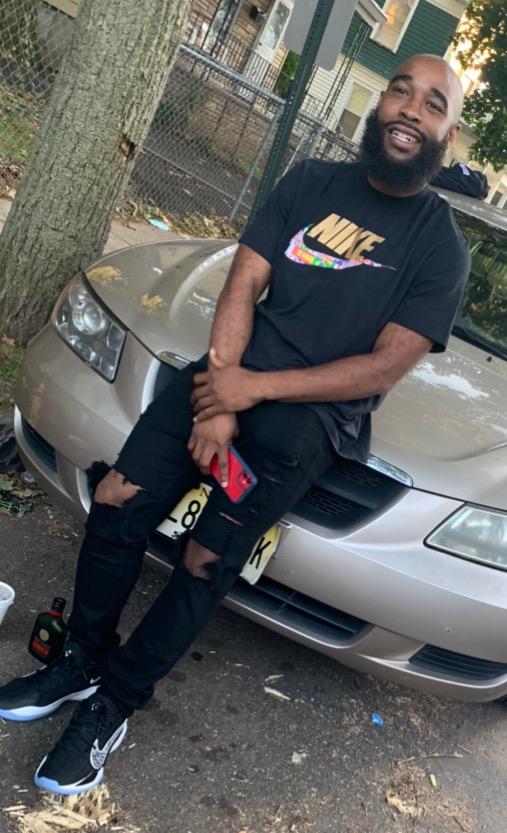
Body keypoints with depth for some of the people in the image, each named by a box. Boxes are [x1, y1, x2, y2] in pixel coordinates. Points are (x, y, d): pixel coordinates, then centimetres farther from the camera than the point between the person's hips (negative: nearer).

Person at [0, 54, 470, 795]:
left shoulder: (441, 248, -2)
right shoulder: (310, 182, 8)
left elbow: (383, 370, -11)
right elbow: (243, 286, 1)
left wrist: (251, 391, -17)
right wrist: (216, 401, -13)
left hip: (313, 415, -3)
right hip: (237, 372, 4)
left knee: (204, 563, -9)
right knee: (117, 498, -6)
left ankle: (113, 706, 13)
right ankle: (82, 662, 17)